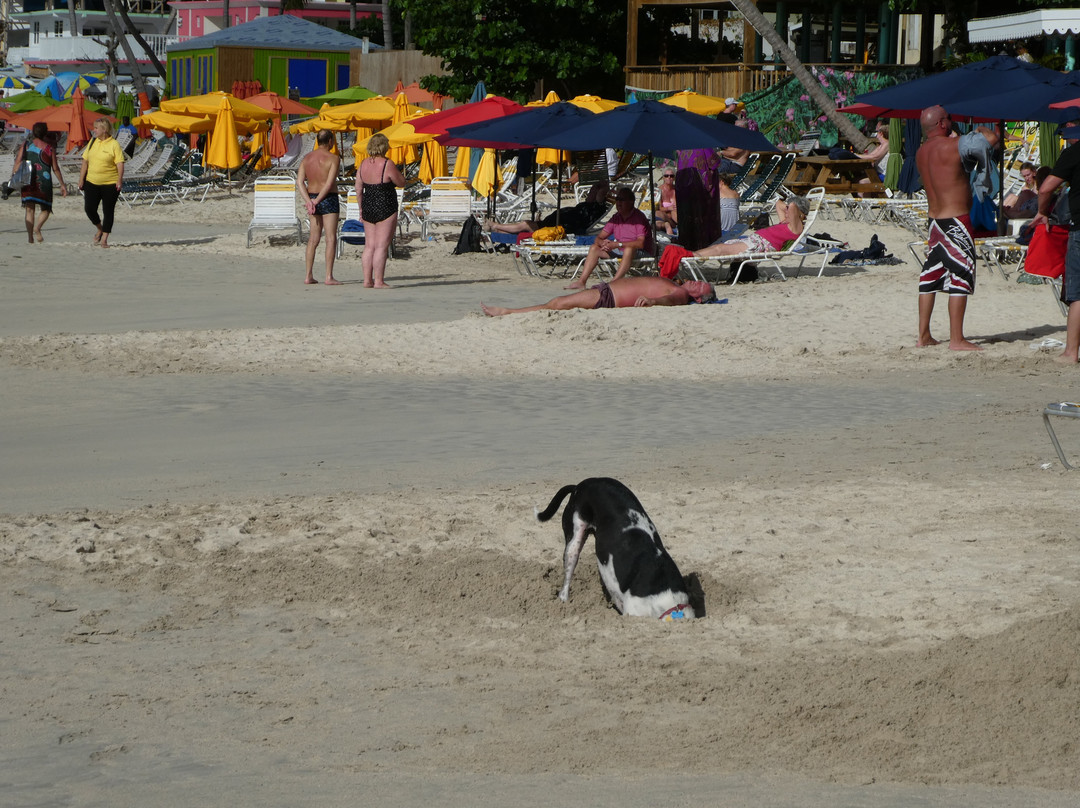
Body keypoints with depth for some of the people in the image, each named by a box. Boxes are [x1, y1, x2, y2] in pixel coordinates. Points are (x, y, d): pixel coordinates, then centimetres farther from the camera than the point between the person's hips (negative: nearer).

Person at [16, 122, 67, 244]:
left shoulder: (26, 144, 3)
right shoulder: (49, 148, 0)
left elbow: (18, 161, -4)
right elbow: (55, 169, 2)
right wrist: (62, 185, 10)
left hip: (27, 181, 1)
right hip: (44, 182, -1)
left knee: (30, 210, 6)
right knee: (45, 209, 11)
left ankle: (30, 235, -6)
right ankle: (37, 228, -15)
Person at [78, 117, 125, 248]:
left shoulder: (114, 144, -6)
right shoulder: (92, 142, 10)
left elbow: (120, 163, -12)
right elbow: (85, 161, 14)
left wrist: (120, 179, -24)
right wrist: (81, 179, 10)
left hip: (110, 184, -5)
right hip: (92, 182, 5)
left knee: (108, 211, 0)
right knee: (89, 208, -3)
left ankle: (104, 239, 9)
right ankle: (100, 229, 23)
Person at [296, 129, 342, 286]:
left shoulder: (307, 158, 7)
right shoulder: (333, 158, -10)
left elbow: (300, 181, -2)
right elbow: (329, 183, -18)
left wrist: (308, 201, -10)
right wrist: (316, 201, -13)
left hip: (312, 198, 6)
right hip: (329, 199, -6)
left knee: (313, 239, 11)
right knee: (331, 239, -3)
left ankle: (309, 275, 9)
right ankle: (329, 277, -8)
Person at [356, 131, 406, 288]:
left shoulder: (363, 164, 5)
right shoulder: (387, 164, -15)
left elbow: (358, 189, 10)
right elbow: (401, 183, -6)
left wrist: (362, 208, 20)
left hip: (368, 207, 6)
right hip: (386, 208, -6)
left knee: (369, 245, 11)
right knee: (382, 246, -4)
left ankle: (367, 280, 11)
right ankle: (378, 281, -5)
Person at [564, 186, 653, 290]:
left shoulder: (638, 217, -15)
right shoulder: (616, 218, 6)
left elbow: (640, 243, -28)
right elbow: (598, 238, 8)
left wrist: (618, 244, -30)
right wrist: (602, 242, -18)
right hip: (620, 252, 7)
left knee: (629, 249, -40)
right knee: (594, 248, -5)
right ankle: (581, 282, -15)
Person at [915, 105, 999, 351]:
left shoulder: (921, 152, 8)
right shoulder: (953, 146, -16)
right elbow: (992, 139, -20)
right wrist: (981, 131, 3)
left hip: (934, 218, 8)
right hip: (956, 220, -8)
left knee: (931, 274, 13)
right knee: (960, 274, -4)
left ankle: (923, 335, 16)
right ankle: (956, 338, -5)